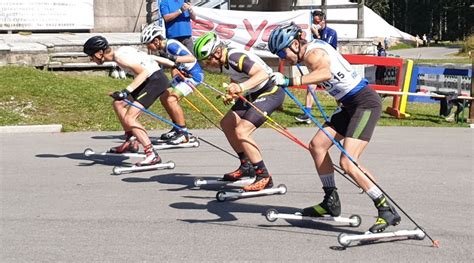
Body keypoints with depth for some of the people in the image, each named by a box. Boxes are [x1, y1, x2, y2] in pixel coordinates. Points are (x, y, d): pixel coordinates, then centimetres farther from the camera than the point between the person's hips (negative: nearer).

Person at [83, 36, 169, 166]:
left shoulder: (120, 56, -17)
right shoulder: (119, 52, 11)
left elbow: (144, 72, -24)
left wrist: (126, 91, -29)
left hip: (155, 80, -11)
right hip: (150, 79, 11)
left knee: (129, 118, -17)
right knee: (118, 104, 20)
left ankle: (152, 155, -23)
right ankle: (130, 142, 28)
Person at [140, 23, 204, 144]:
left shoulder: (171, 45, -24)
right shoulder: (162, 49, 4)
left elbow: (192, 58, -35)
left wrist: (175, 59, -46)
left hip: (193, 75, -10)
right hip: (182, 74, 10)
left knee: (171, 100, -19)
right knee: (164, 97, 11)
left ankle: (184, 134, -10)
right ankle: (177, 128, 23)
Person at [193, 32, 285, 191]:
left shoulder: (237, 58, -28)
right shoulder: (223, 62, 1)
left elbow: (262, 73, -40)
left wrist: (241, 87, -52)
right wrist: (231, 94, 5)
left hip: (270, 93, -11)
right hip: (253, 94, 11)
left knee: (241, 131, -21)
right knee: (226, 124, 17)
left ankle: (264, 177, -15)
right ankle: (246, 167, 31)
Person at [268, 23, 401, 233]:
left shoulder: (313, 53, -18)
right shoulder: (312, 51, 12)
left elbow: (326, 73, -41)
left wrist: (290, 81, -49)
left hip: (365, 102, -11)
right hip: (349, 105, 11)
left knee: (347, 163, -18)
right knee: (317, 145, 8)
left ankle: (387, 210, -10)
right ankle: (331, 202, 17)